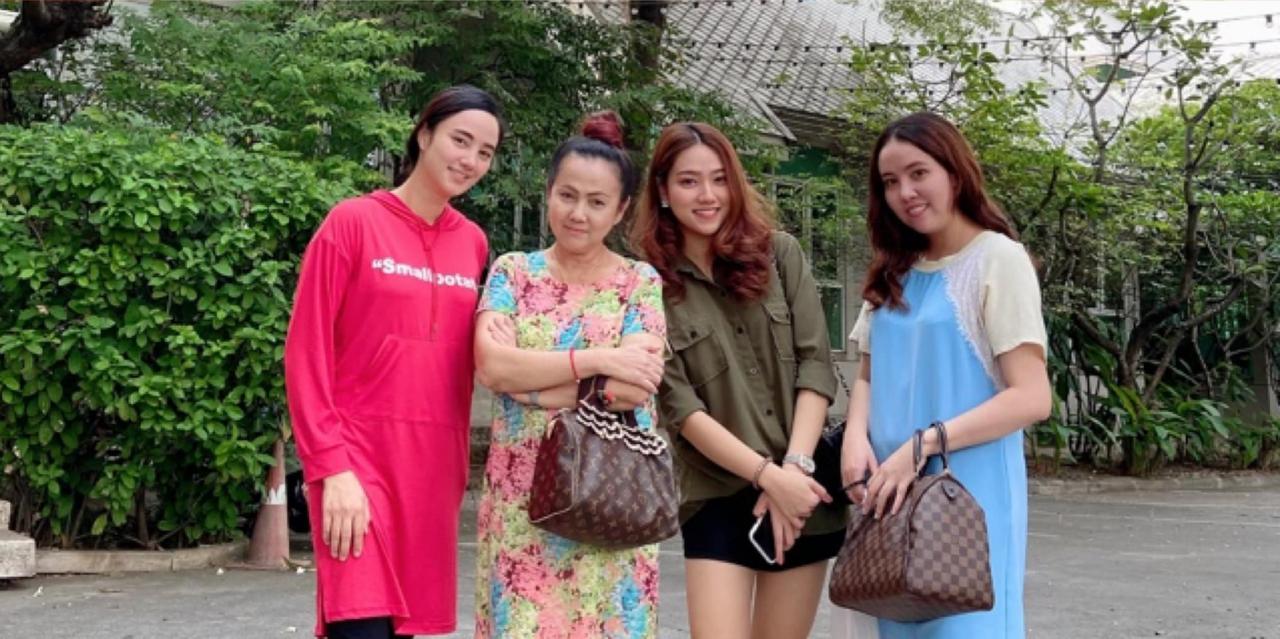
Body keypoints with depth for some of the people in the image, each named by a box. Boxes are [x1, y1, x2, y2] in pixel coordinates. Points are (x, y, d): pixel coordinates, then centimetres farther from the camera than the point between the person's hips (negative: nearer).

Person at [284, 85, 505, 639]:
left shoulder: (474, 244, 10)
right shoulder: (353, 223, -4)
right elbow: (307, 357, -7)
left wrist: (458, 466, 9)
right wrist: (332, 468, -13)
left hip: (433, 468, 5)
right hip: (359, 462, -5)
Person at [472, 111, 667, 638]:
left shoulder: (640, 284, 3)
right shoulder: (512, 272, 6)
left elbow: (634, 387, -12)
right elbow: (492, 365, -10)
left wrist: (525, 374, -10)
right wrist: (596, 359, -13)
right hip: (519, 497, 1)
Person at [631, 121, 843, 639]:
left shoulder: (780, 254, 4)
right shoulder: (651, 285, -2)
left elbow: (816, 364, -1)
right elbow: (677, 405, -8)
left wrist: (795, 466, -12)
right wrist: (769, 474, -15)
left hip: (803, 487, 2)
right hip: (717, 497, -2)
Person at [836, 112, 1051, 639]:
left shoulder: (999, 259, -8)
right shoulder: (893, 272, 12)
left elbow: (1031, 399, -14)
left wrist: (922, 445, -18)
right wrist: (856, 436, -6)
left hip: (970, 490, -6)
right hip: (893, 490, 6)